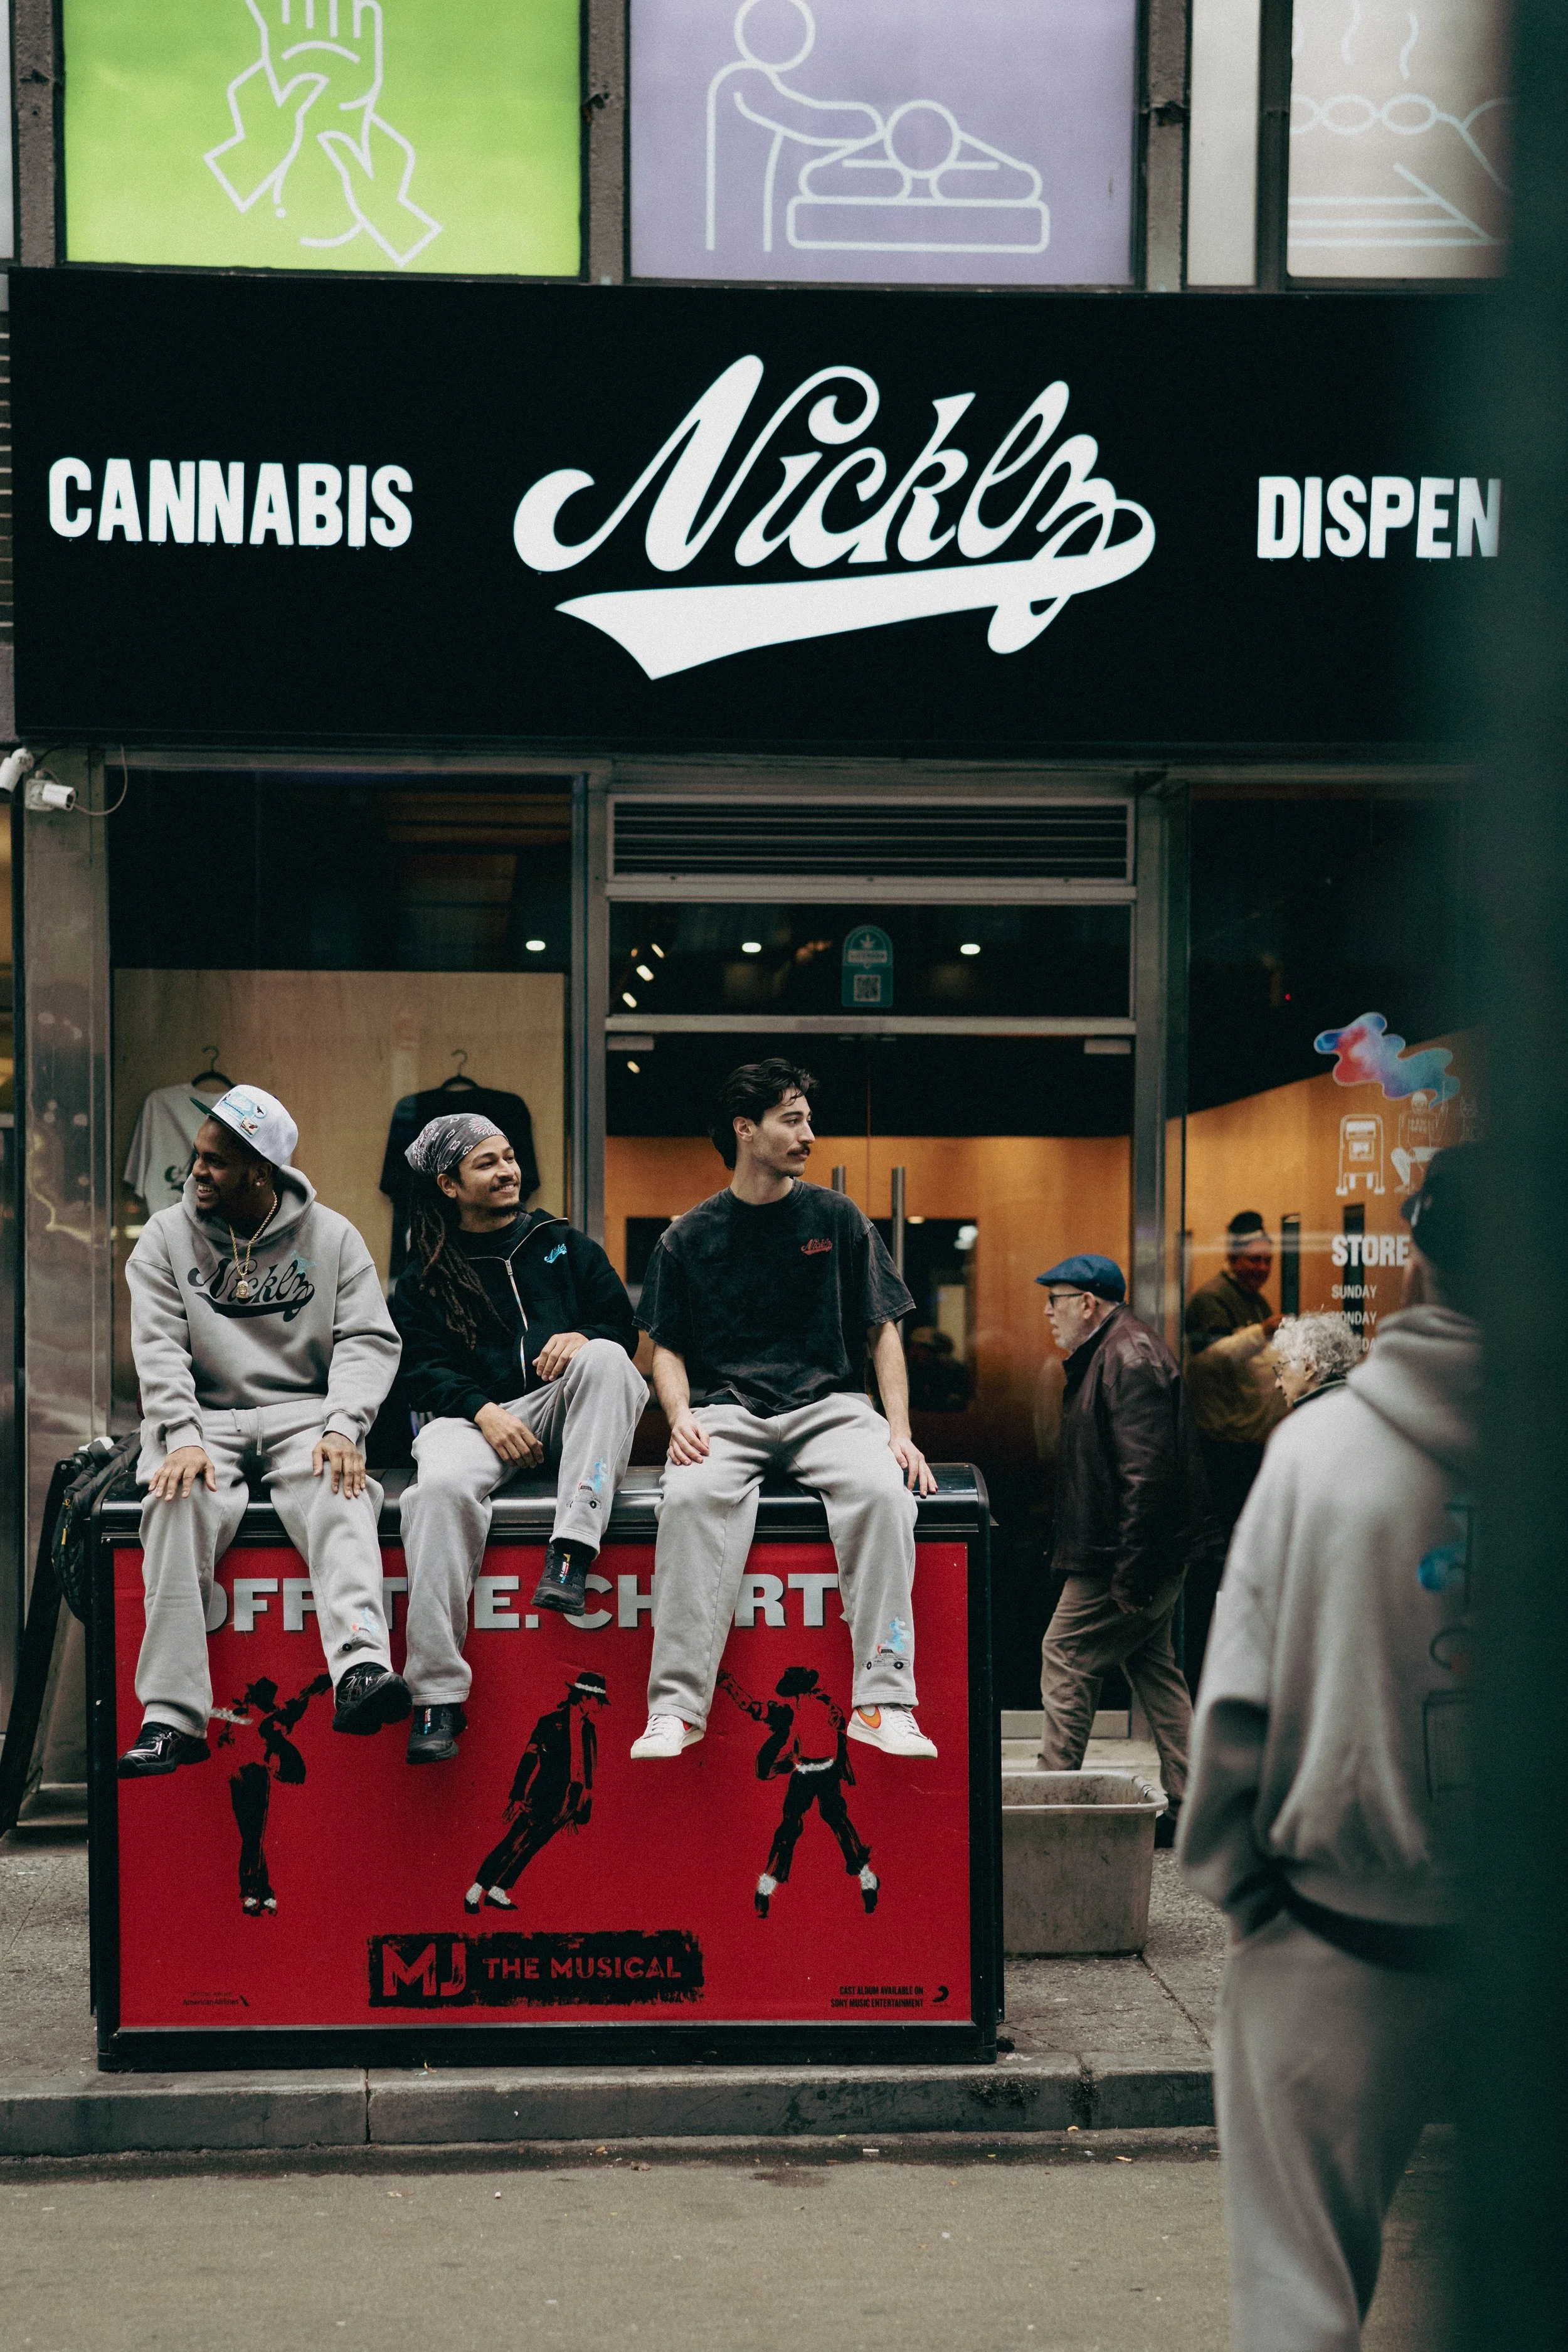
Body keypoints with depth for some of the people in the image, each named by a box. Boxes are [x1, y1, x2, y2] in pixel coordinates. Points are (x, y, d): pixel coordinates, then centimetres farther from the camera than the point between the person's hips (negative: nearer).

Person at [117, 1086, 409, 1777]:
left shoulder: (331, 1236, 6)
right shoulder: (165, 1238, 8)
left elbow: (369, 1340, -1)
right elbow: (158, 1349, -2)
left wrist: (341, 1428, -19)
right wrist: (182, 1437, -19)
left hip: (303, 1415, 0)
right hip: (203, 1419, 1)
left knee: (337, 1495, -34)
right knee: (179, 1502, -32)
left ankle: (362, 1669, -54)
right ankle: (172, 1717, -32)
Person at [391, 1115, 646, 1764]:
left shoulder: (563, 1244, 21)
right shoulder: (425, 1278, 17)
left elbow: (623, 1325, 13)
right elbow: (424, 1370, 4)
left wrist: (583, 1338, -12)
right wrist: (484, 1412, -15)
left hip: (569, 1411, 1)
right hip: (480, 1413, -1)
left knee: (604, 1359, -32)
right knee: (442, 1485, -35)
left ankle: (572, 1550, -39)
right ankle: (436, 1697, -34)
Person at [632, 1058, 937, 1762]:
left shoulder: (836, 1218, 11)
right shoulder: (687, 1239, 11)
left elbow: (882, 1330, 10)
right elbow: (667, 1347, 13)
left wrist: (900, 1430, -3)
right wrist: (680, 1416, -8)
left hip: (829, 1405, 1)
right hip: (725, 1411, 0)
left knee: (883, 1490, -32)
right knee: (691, 1497, -34)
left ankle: (885, 1703, -29)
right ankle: (675, 1707, -31)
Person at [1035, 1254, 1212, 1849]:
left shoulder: (1129, 1358, -18)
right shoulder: (1116, 1351, 16)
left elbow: (1147, 1475, -25)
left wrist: (1130, 1573, -25)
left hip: (1128, 1556, -11)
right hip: (1146, 1558, 11)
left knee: (1066, 1659, -2)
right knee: (1153, 1667, 13)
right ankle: (1187, 1806, 17)